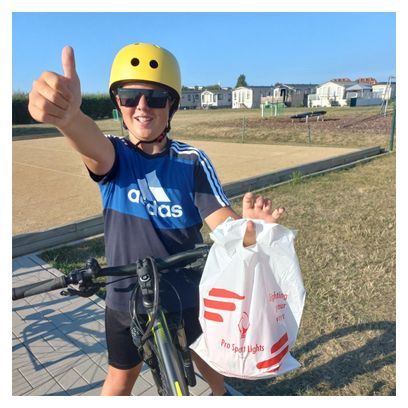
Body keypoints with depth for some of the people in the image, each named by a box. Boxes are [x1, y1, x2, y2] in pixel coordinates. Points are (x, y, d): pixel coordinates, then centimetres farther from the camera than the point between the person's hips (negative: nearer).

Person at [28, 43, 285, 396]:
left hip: (187, 294, 0)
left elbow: (224, 224, -20)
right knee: (120, 381, 18)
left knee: (204, 354, 25)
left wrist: (250, 225, -45)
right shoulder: (113, 154, -12)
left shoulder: (192, 161, -14)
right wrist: (68, 115, -62)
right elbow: (93, 146, -37)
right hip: (126, 297, 0)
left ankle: (220, 392, 58)